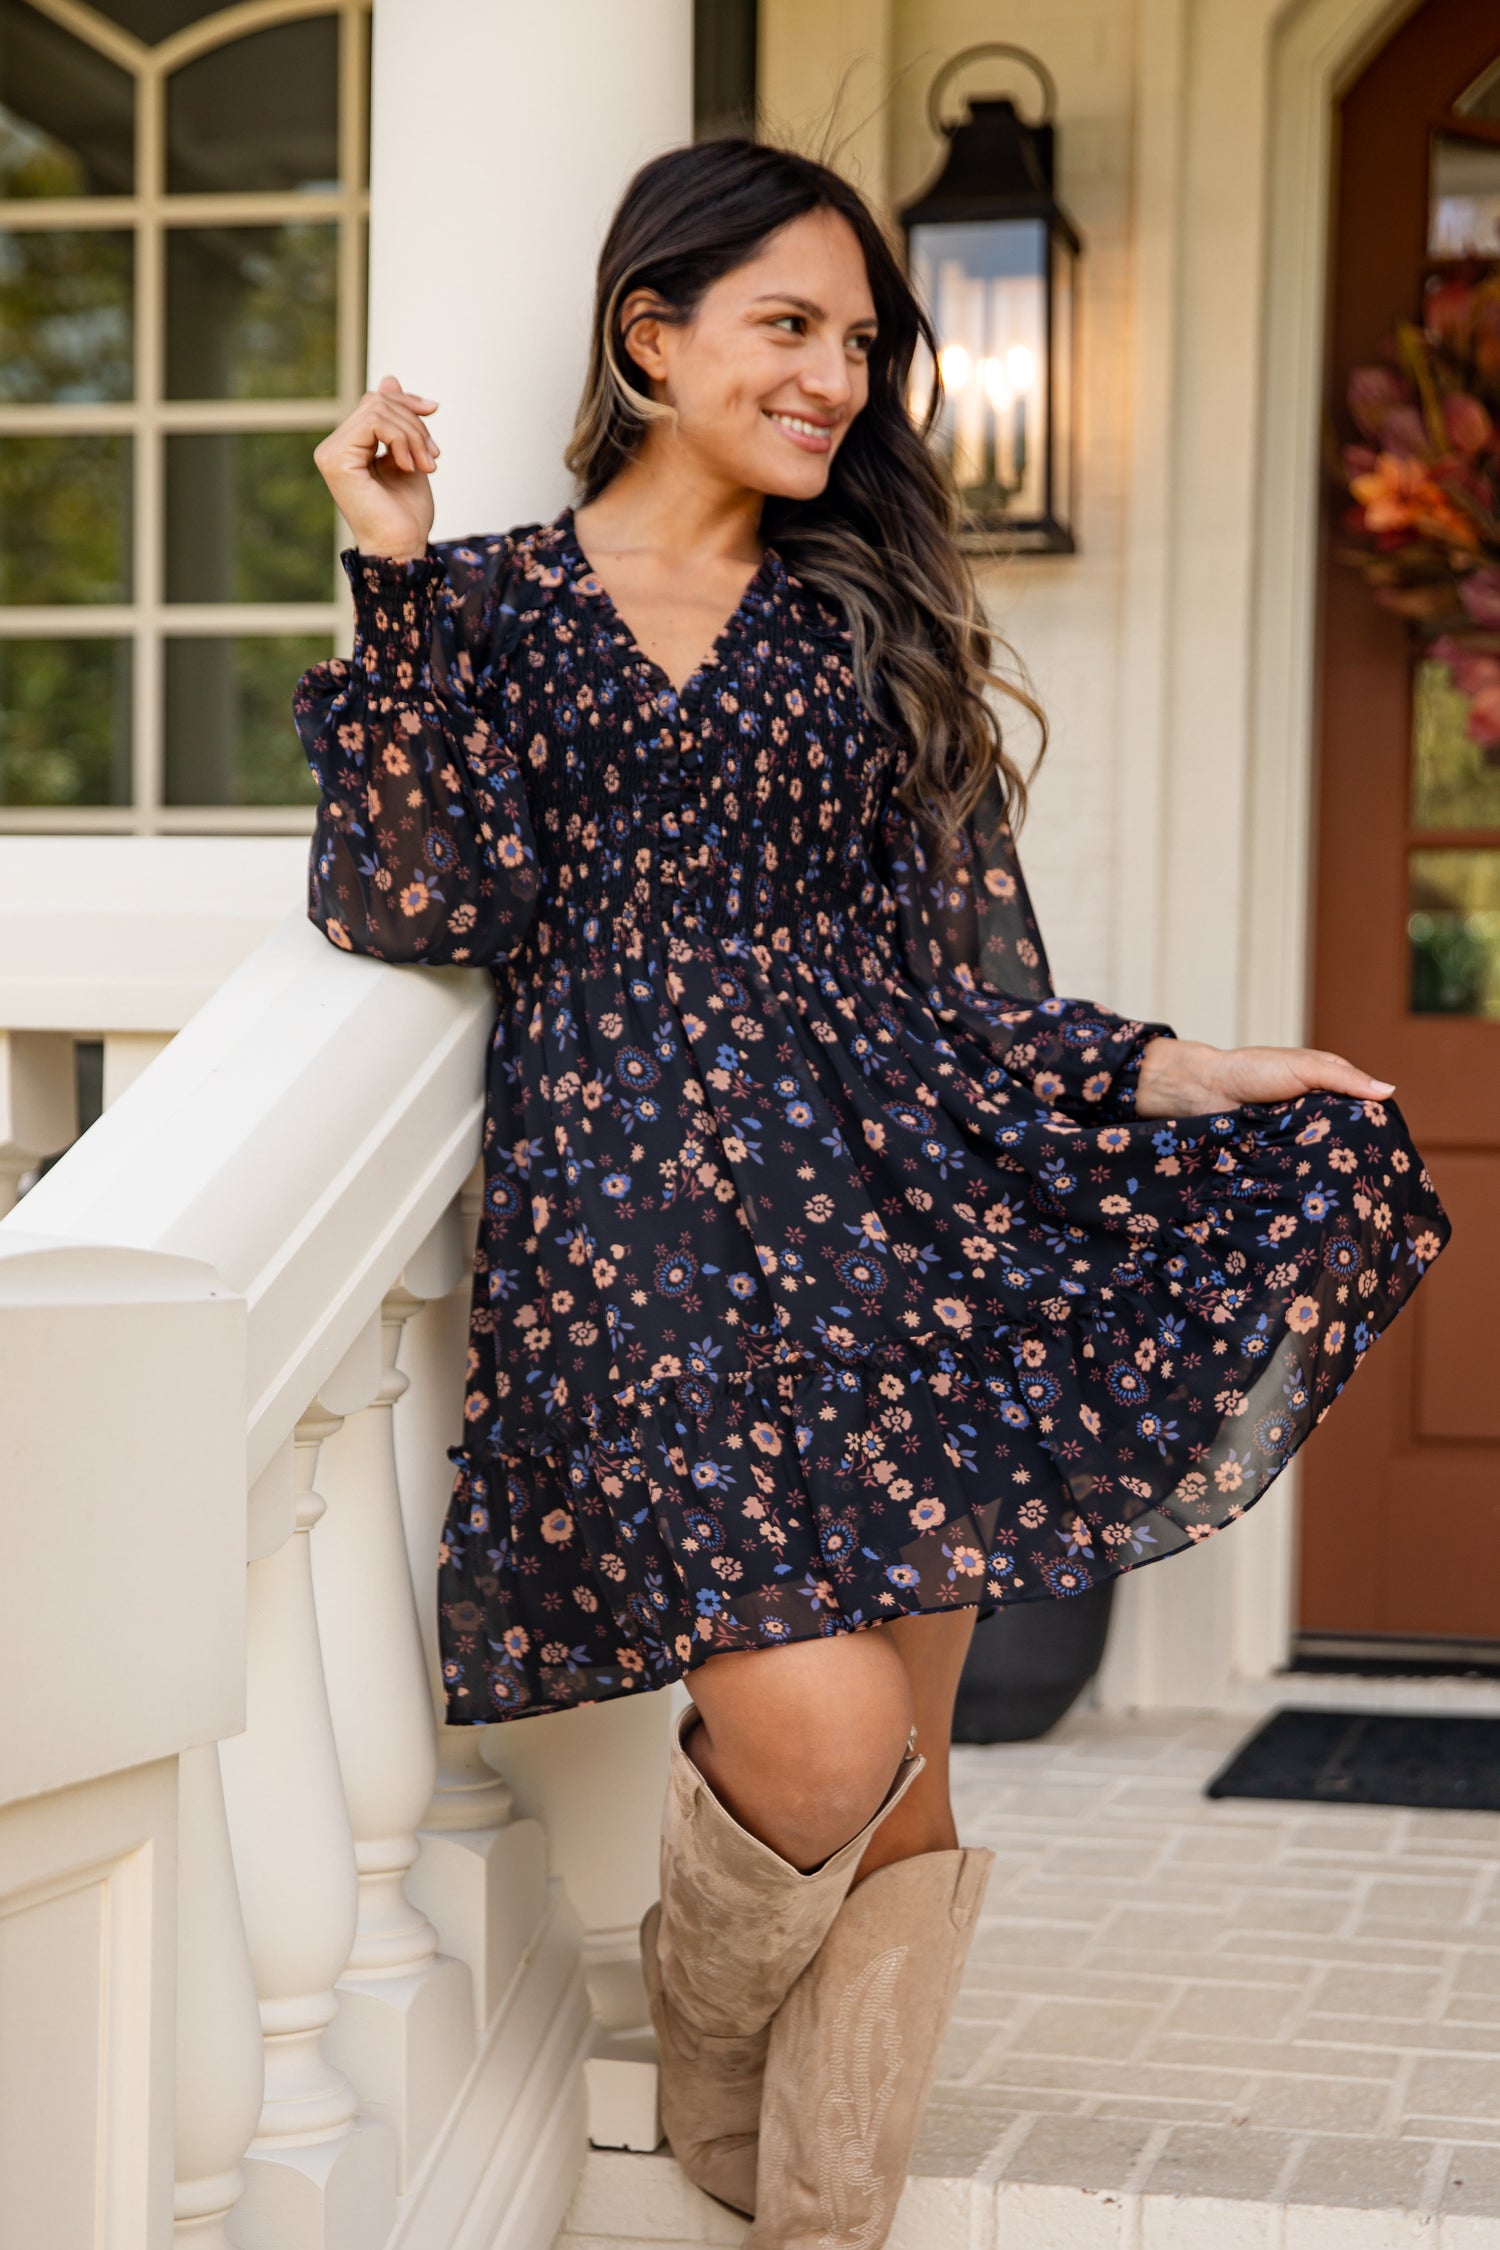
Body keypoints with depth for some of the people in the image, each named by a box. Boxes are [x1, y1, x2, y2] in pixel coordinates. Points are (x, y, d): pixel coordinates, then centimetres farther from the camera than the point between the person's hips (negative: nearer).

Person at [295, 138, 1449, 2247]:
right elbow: (416, 902, -4)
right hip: (636, 1211, -3)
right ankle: (703, 2044, 14)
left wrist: (1172, 1070, 2)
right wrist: (399, 583, -6)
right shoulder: (501, 600, 11)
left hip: (886, 1194, 3)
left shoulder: (871, 623, 18)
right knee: (821, 1735, -19)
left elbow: (942, 966, 14)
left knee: (898, 1809, -1)